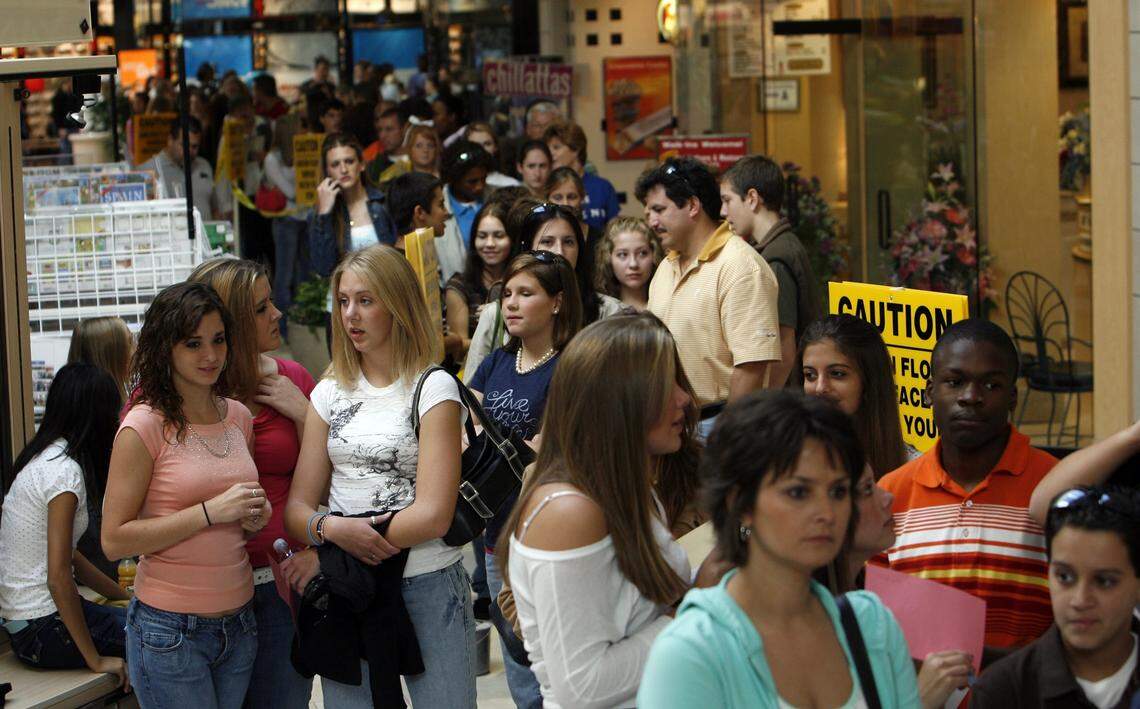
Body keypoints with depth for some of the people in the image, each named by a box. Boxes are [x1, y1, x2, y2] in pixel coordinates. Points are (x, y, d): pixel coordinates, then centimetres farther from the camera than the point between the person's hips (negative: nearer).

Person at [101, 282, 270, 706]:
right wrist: (211, 512, -19)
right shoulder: (145, 427, -11)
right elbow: (115, 540, -14)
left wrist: (255, 517, 0)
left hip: (239, 621, 6)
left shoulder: (239, 417, 8)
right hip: (170, 629, -6)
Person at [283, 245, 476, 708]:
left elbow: (434, 514, -14)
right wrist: (330, 528, -19)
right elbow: (297, 507, 5)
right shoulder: (330, 392, 10)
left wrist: (323, 557, -12)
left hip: (428, 587, -4)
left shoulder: (434, 388, -5)